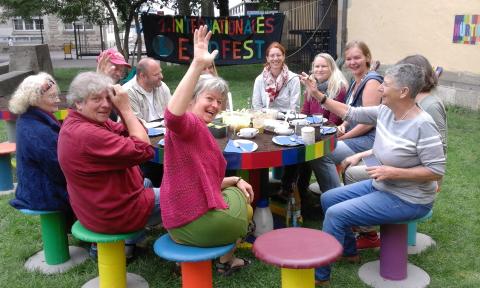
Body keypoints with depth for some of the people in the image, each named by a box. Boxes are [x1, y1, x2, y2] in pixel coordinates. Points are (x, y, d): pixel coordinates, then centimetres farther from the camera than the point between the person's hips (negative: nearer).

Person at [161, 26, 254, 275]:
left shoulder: (201, 132, 15)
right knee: (246, 207, 19)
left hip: (187, 216, 10)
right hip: (196, 221, -10)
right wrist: (198, 64, -47)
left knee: (239, 193, 32)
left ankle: (227, 259, 41)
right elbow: (173, 114, -43)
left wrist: (235, 180, 8)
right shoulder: (188, 124, -16)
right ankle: (227, 261, 40)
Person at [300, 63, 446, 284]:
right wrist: (318, 95, 0)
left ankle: (319, 275, 0)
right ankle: (349, 252, 30)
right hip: (380, 186, 9)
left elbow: (437, 171, -24)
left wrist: (394, 173, -26)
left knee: (336, 214, -16)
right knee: (328, 198, 13)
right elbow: (351, 113, 5)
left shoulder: (422, 125, -26)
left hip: (407, 199, -9)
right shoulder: (385, 111, -4)